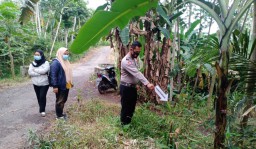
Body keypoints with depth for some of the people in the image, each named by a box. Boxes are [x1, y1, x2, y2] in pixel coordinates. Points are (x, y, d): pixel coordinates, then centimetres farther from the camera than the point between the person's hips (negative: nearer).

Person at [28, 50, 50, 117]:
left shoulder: (46, 63, -7)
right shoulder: (32, 63, 6)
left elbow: (44, 71, -24)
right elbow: (30, 72, -8)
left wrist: (35, 69, -10)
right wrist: (40, 73, -17)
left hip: (44, 84, -5)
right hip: (36, 84, 5)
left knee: (42, 96, -8)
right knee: (39, 97, 12)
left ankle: (42, 110, 8)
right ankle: (41, 109, 29)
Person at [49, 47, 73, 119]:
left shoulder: (66, 62, 13)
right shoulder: (55, 62, -17)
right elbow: (53, 75, -21)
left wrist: (70, 83, 24)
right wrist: (55, 86, -25)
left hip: (66, 85, 9)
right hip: (60, 86, -9)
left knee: (64, 100, 17)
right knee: (60, 101, 3)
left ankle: (61, 113, 31)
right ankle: (59, 115, 15)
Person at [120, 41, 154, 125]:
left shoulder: (134, 59, 7)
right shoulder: (126, 61, -25)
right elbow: (136, 73, -36)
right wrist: (147, 83, -43)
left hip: (132, 87, 9)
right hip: (126, 87, -9)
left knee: (132, 106, 19)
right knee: (126, 107, 6)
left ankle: (129, 122, 37)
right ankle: (124, 124, 24)